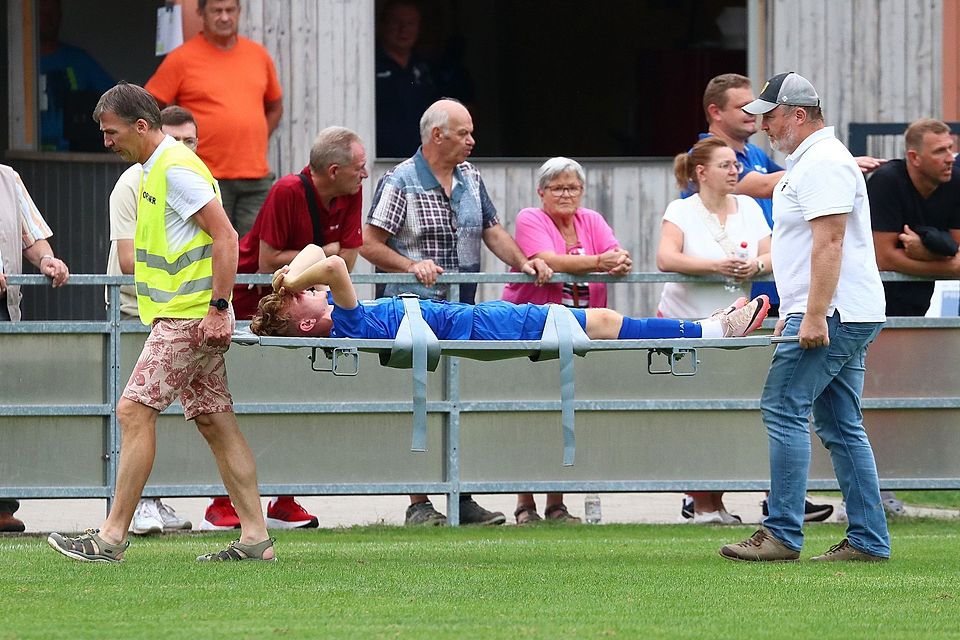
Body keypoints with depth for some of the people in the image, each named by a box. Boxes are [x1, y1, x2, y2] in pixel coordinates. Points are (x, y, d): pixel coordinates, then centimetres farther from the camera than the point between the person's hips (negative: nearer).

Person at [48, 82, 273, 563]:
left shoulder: (176, 169, -14)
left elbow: (225, 236, -19)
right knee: (214, 420, 8)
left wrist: (218, 308, -23)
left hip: (189, 318, -10)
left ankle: (112, 536, -11)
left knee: (135, 410, -11)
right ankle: (254, 536, 7)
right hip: (182, 317, 10)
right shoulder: (155, 170, 18)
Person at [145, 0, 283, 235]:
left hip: (256, 177, 4)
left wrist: (256, 147, 14)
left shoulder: (259, 55, 12)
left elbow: (274, 107, 26)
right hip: (207, 179, -4)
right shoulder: (182, 59, -2)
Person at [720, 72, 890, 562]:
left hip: (833, 315, -11)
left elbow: (828, 243, -22)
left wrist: (814, 317, -26)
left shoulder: (822, 163, -13)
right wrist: (793, 313, 26)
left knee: (784, 411, -12)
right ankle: (869, 539, 8)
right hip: (846, 318, 11)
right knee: (841, 427, 9)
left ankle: (782, 534, -14)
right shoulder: (807, 162, 21)